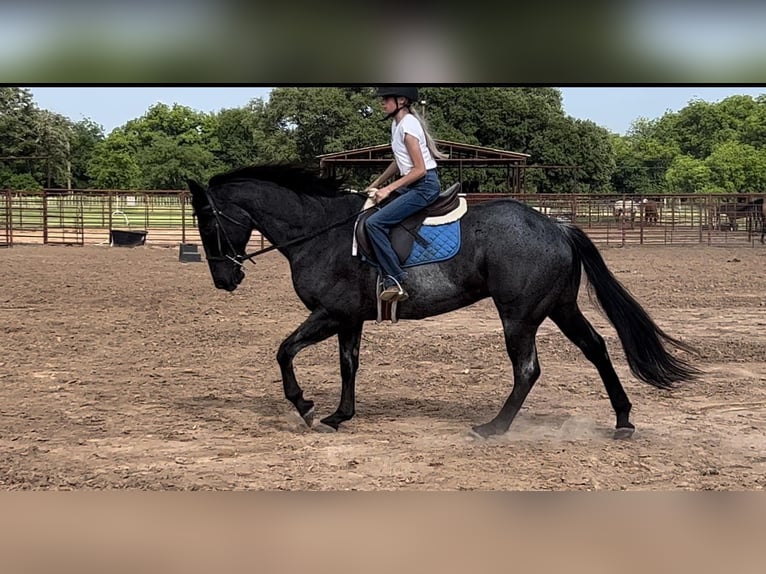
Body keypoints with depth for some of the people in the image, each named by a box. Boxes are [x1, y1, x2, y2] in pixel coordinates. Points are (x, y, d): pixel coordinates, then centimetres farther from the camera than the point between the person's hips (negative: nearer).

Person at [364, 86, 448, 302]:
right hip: (413, 185, 10)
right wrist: (376, 184, 18)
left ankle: (395, 280, -18)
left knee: (374, 222, -20)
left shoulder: (407, 125, -16)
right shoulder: (397, 124, 13)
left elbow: (419, 169, -19)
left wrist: (389, 189, -18)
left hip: (425, 185, -10)